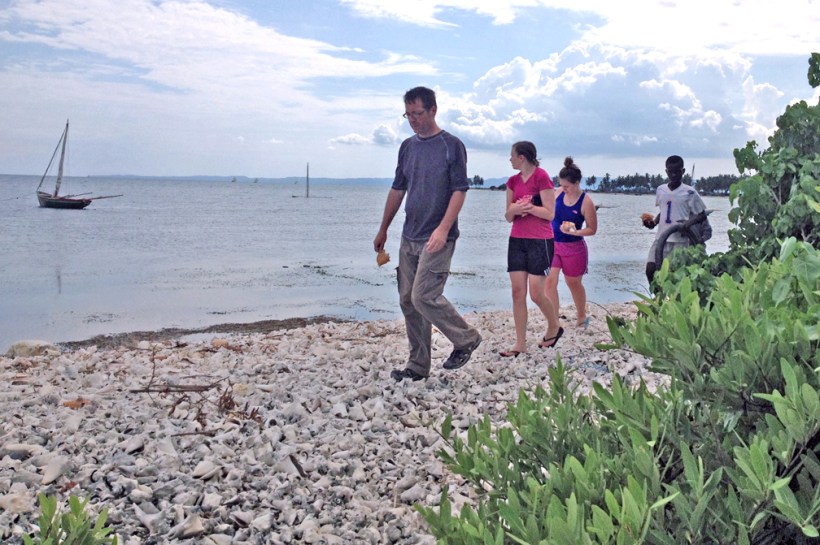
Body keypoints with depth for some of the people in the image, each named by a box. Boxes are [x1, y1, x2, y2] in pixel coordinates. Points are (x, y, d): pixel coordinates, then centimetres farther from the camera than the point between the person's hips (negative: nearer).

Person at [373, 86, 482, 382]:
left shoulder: (452, 146, -5)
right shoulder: (407, 146, 13)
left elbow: (459, 190, -11)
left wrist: (443, 229, -21)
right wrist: (383, 230, 19)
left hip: (437, 239, -7)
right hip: (409, 237, 7)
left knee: (424, 297, -14)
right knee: (407, 301, 6)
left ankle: (467, 338, 9)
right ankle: (418, 366, 16)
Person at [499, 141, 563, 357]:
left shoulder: (541, 177, -9)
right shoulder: (513, 181, 11)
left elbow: (550, 213, -11)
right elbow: (508, 216, 11)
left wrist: (528, 206, -17)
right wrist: (515, 208, -10)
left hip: (540, 241, -6)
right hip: (517, 240, 6)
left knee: (536, 294, -5)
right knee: (517, 292, 1)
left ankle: (554, 327, 23)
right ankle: (520, 344, 6)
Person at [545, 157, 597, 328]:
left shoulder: (586, 202, -17)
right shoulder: (559, 192, -3)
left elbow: (592, 229, -11)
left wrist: (574, 232, -26)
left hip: (574, 248, -4)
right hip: (552, 244, 4)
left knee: (574, 283, 13)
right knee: (550, 281, -7)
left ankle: (581, 317, 38)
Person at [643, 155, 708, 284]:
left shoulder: (689, 192, -3)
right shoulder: (660, 190, 9)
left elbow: (701, 214, 1)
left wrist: (689, 222, -17)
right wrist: (654, 222, 5)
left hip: (680, 240, -4)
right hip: (661, 238, 4)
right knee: (650, 270, -5)